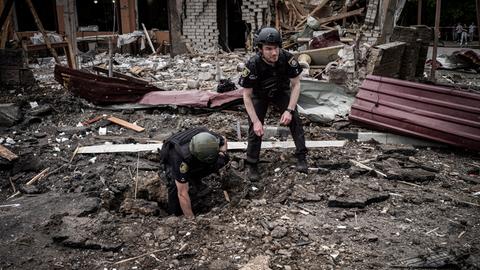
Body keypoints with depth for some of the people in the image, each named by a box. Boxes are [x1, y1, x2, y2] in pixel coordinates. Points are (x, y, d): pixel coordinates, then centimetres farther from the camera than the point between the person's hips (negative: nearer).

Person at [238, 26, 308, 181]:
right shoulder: (253, 65, -34)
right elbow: (246, 96, -24)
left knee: (294, 120, -13)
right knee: (255, 128, -11)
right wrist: (256, 121, -28)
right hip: (259, 95, -1)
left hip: (280, 93, 2)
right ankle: (252, 165, 5)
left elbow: (296, 84, -17)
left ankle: (301, 157, 3)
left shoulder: (287, 58, -31)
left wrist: (289, 110, -26)